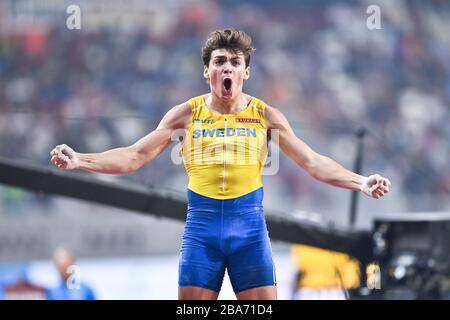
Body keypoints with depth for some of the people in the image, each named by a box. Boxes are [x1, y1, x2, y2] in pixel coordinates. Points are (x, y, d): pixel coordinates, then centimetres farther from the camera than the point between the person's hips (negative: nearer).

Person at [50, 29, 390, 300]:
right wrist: (79, 160, -11)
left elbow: (312, 161, 2)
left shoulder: (266, 115, 4)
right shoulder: (186, 114, 4)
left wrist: (361, 182, -12)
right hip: (202, 224, 0)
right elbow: (134, 156, 2)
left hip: (249, 223, 0)